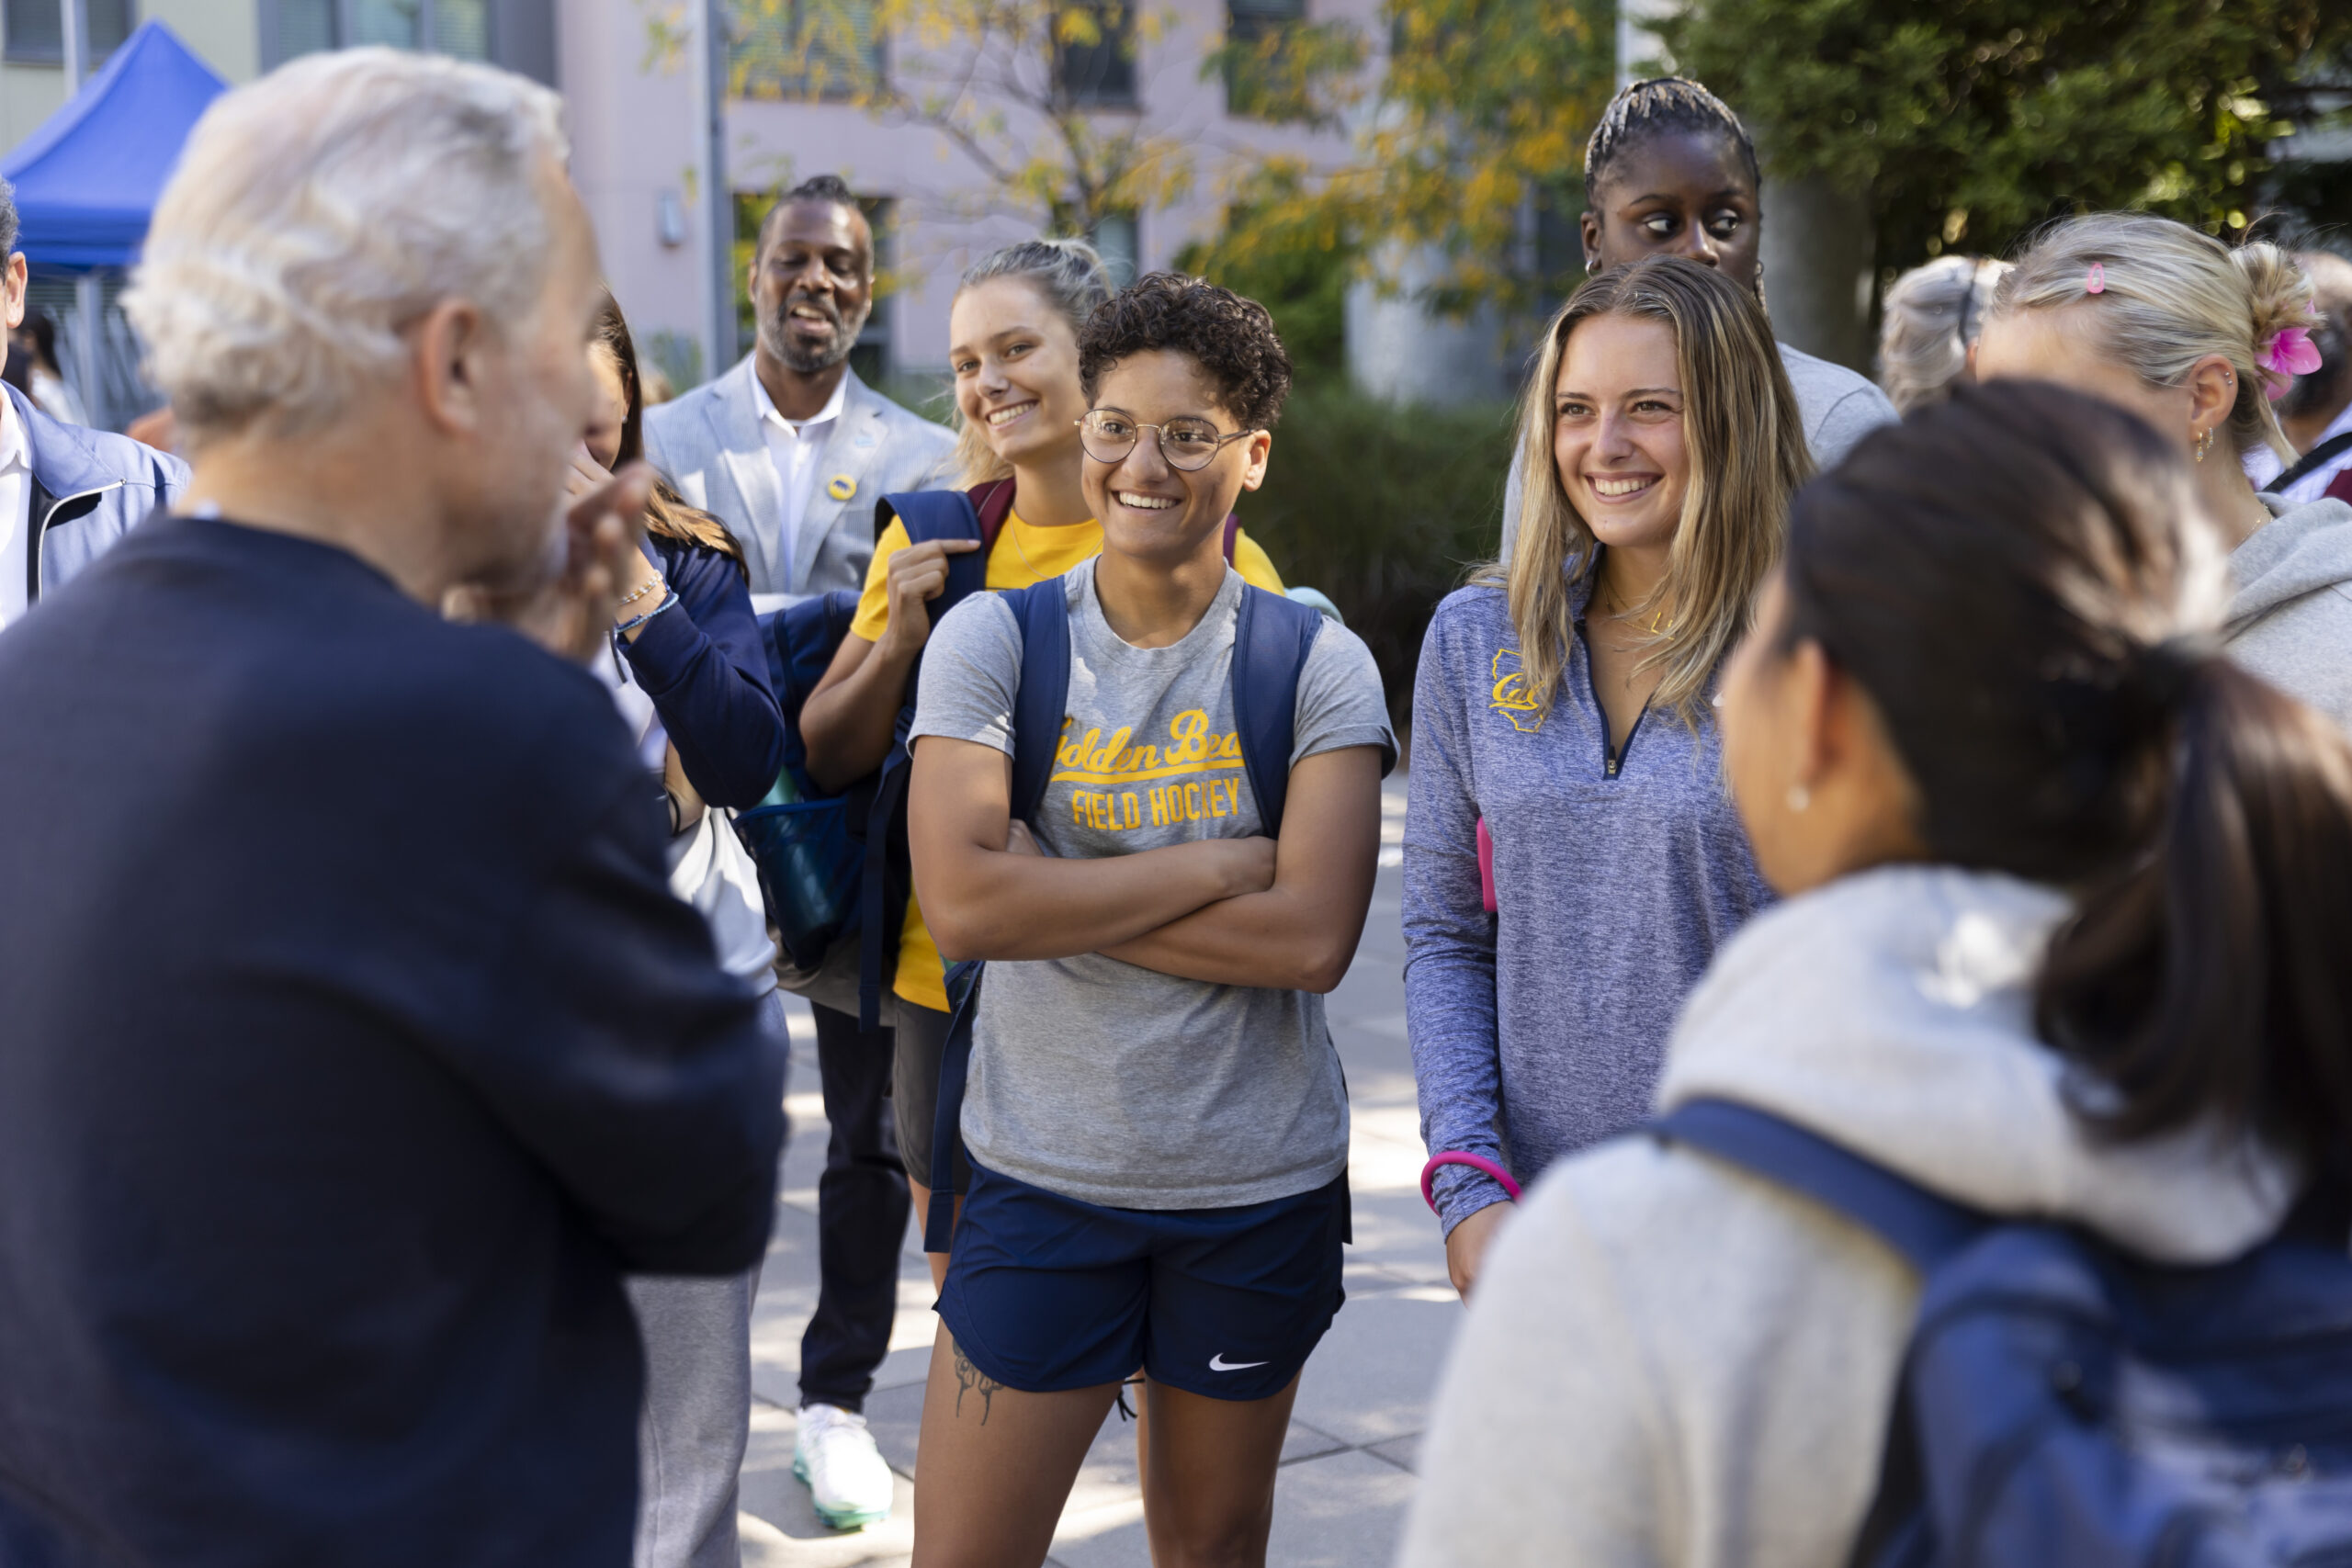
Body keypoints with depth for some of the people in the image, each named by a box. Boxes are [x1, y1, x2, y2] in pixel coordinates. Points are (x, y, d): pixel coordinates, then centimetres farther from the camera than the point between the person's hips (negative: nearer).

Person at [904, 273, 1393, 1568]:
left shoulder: (1317, 665, -4)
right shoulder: (990, 641, -3)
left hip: (1260, 1187, 1)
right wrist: (1222, 864, -14)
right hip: (1041, 1171, 0)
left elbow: (1313, 937, -16)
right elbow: (962, 904, -17)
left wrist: (1059, 896, -16)